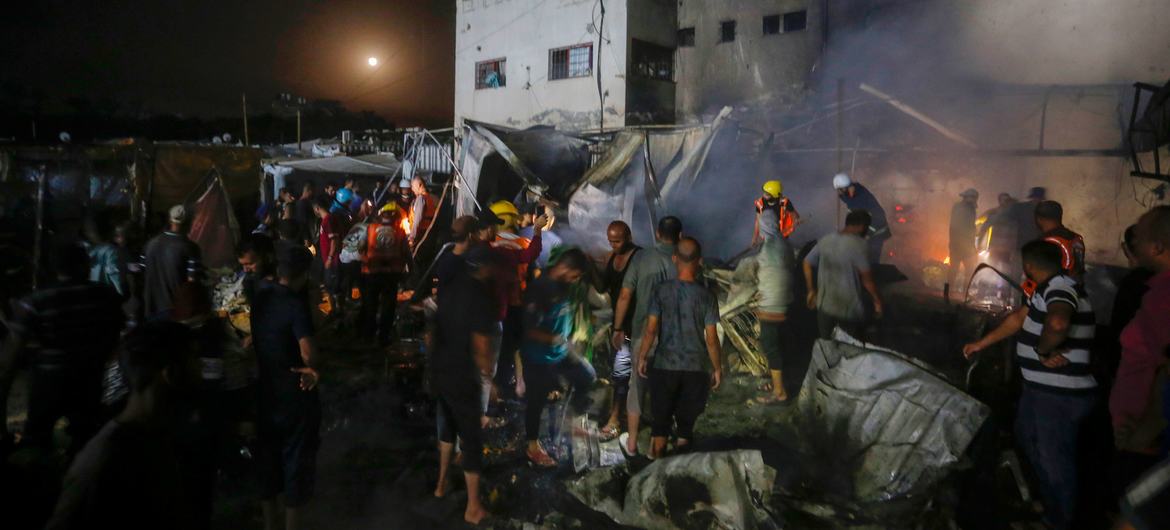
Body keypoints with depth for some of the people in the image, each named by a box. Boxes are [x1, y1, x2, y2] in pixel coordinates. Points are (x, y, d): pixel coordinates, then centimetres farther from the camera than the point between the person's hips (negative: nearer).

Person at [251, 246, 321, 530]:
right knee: (296, 461, 8)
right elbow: (308, 351, -34)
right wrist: (311, 368, -11)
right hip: (295, 395, -7)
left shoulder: (260, 295, 0)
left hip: (264, 390, 7)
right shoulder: (295, 305, -22)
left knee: (267, 458, 19)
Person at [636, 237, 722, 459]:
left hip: (664, 366, 0)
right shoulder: (706, 296, -9)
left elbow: (651, 329, -8)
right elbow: (711, 338, -8)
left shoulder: (660, 291, -8)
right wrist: (717, 367, 5)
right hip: (696, 368, 0)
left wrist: (642, 357, 6)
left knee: (661, 419, 14)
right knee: (686, 423, 13)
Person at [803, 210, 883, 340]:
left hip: (825, 306, 5)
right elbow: (867, 277, -16)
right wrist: (877, 300, -2)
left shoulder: (825, 240, 3)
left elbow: (807, 264, 10)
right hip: (849, 309, -5)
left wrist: (812, 290, 19)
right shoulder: (858, 244, -16)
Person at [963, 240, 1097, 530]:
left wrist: (1042, 351, -25)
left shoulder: (1061, 287, -22)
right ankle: (1046, 496, 48)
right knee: (1026, 437, 28)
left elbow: (1057, 323, -44)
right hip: (1040, 387, 11)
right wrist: (981, 344, 25)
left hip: (1061, 396, -11)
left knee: (1056, 461, 5)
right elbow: (1018, 318, 21)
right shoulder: (1049, 289, 10)